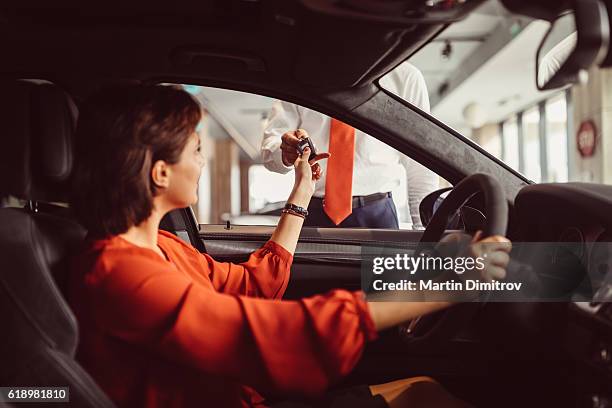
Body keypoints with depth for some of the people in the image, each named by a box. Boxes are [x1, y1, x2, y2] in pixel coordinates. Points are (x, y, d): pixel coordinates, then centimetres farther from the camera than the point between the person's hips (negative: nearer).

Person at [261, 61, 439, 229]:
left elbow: (421, 162, 1)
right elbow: (270, 145, 2)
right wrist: (286, 153, -23)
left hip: (375, 214, -1)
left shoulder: (405, 76, 2)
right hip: (310, 211, 2)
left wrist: (424, 227, -6)